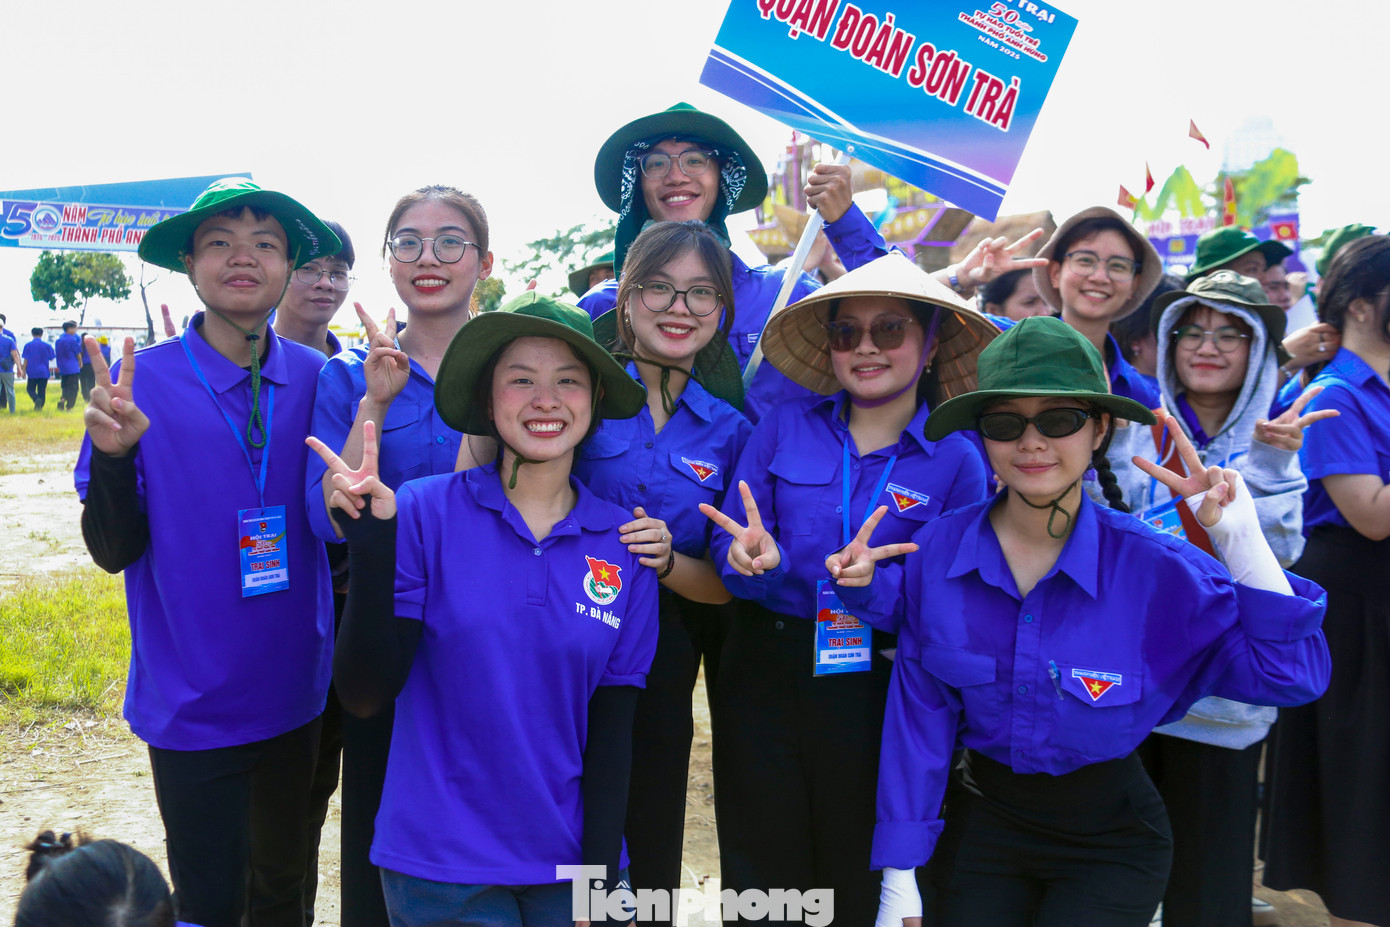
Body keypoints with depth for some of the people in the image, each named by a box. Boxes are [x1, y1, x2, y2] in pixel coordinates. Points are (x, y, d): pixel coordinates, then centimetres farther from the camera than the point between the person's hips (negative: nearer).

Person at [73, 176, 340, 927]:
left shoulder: (317, 379, -5)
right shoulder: (143, 381, -10)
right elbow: (113, 551, -8)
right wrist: (114, 455, -27)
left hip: (295, 692, 3)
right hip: (194, 699, -2)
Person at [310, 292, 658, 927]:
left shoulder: (624, 546, -3)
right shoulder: (424, 512, -9)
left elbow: (611, 724, 1)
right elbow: (364, 696, -12)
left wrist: (600, 875, -2)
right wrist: (371, 545, -22)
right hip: (440, 870, -2)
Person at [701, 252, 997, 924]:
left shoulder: (957, 460, -3)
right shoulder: (784, 428, 1)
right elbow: (730, 547, -1)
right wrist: (757, 560, -23)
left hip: (877, 690, -1)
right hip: (763, 674, 1)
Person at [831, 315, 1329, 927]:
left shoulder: (1157, 568, -17)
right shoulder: (939, 549, -12)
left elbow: (1292, 675, -16)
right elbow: (918, 718, -5)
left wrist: (1243, 544, -30)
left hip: (1107, 841, -1)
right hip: (980, 824, 2)